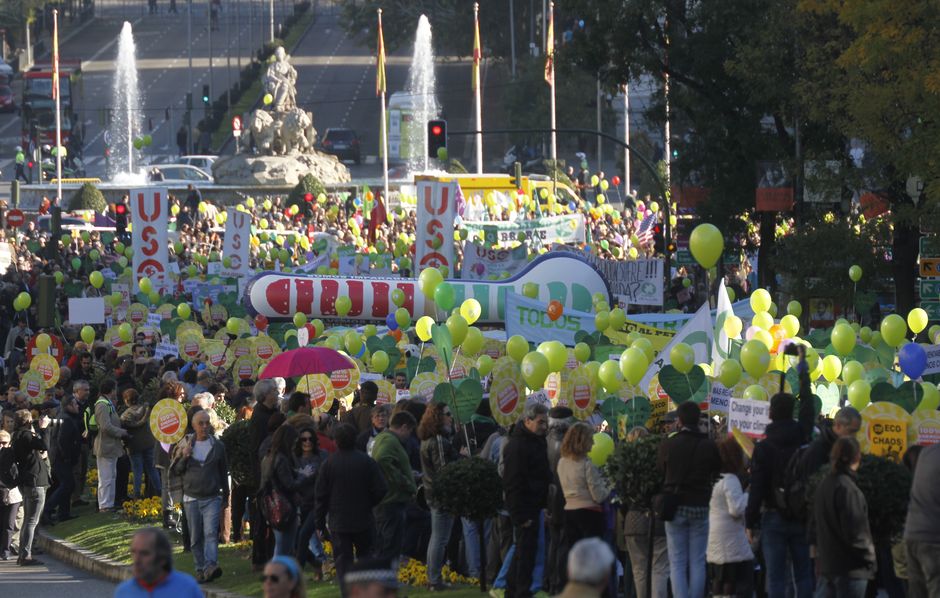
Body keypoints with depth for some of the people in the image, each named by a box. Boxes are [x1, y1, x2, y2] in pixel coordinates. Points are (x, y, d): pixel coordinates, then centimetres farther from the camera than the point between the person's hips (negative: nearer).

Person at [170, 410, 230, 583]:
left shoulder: (218, 446, 5)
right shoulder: (185, 444, 5)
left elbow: (223, 472, 14)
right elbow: (175, 470, 6)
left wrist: (225, 495, 17)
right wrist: (184, 457, -12)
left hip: (212, 498, -2)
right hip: (191, 498, 2)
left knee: (211, 533, -17)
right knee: (196, 538, 5)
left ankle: (210, 566, -28)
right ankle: (200, 569, 12)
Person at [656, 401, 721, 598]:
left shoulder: (667, 445, -5)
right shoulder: (709, 446, -4)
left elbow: (659, 475, 3)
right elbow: (717, 473, 5)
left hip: (675, 507, -1)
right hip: (700, 507, 1)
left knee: (677, 563, 2)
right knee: (697, 562, 6)